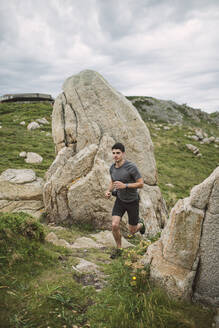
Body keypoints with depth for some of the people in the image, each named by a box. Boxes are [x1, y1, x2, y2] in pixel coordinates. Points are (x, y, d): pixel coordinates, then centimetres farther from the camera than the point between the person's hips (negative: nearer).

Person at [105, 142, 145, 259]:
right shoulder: (112, 168, -7)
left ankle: (140, 223, 45)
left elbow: (141, 184, -22)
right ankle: (119, 249, 14)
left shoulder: (132, 167, -27)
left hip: (132, 201, -4)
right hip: (120, 200, 4)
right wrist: (108, 191, -12)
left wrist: (124, 185, -36)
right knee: (114, 225, -13)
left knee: (132, 232, 7)